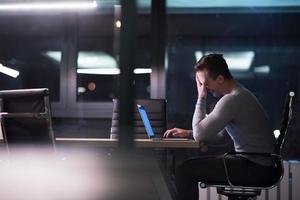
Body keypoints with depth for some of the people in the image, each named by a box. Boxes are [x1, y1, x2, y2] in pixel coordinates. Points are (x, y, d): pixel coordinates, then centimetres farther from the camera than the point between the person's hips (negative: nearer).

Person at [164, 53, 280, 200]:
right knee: (192, 166, 18)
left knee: (185, 170, -14)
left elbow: (200, 135, -18)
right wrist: (187, 133, 10)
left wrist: (201, 98, -10)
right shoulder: (239, 93, 12)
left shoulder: (232, 100, -21)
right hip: (258, 163, 11)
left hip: (257, 169, -11)